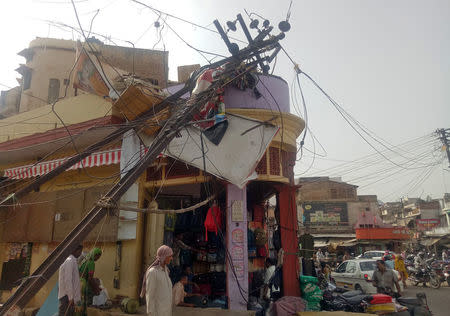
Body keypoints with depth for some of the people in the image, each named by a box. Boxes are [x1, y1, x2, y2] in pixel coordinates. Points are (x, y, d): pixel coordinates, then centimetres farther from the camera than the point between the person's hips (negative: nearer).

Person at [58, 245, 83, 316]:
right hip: (67, 296, -10)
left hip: (70, 296, 10)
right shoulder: (69, 261, -14)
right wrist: (71, 297, -22)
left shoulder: (73, 261, 15)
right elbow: (67, 280, -21)